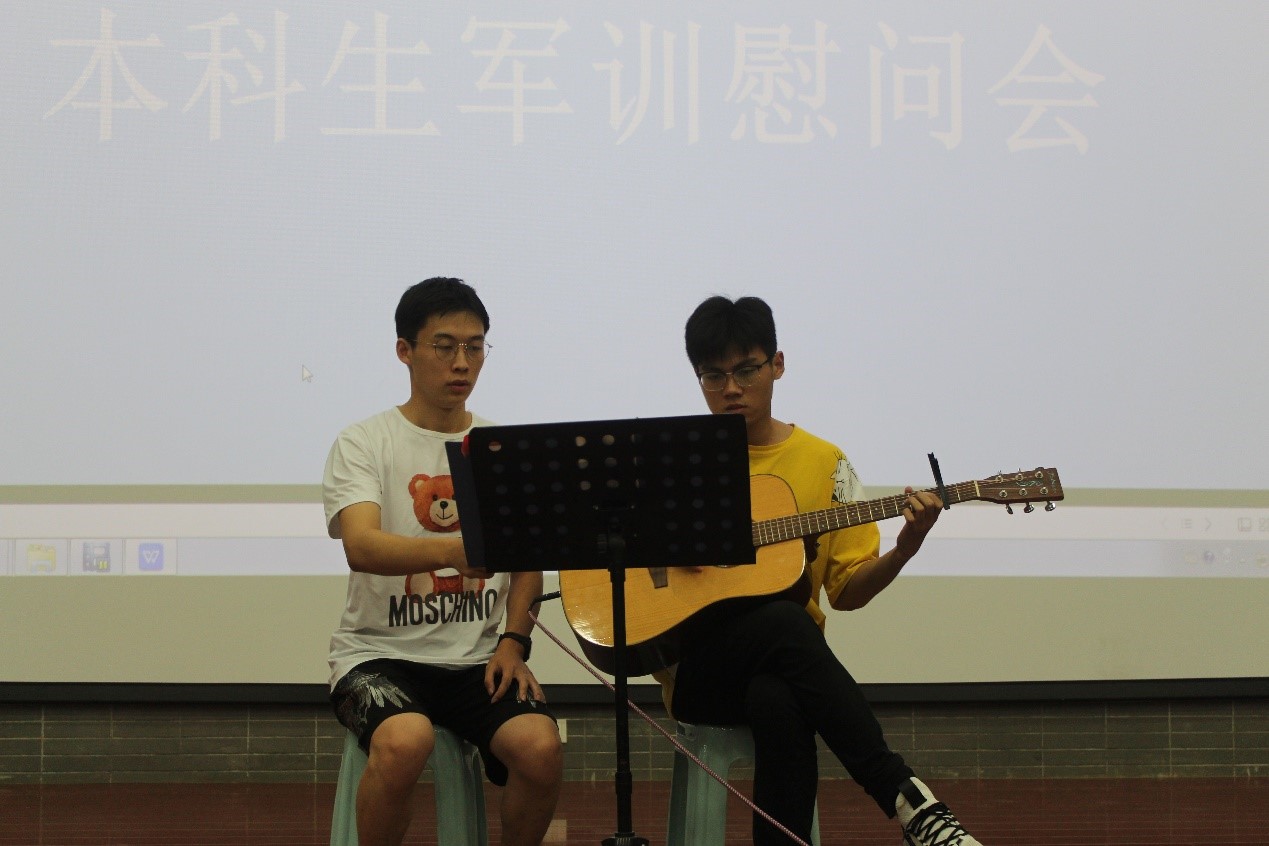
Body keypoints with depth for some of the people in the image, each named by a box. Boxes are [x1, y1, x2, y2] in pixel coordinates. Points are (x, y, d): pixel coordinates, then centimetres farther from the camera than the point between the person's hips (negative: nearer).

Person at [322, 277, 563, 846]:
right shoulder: (363, 444, -3)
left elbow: (528, 562, 15)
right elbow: (361, 547, -21)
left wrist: (513, 643, -4)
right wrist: (454, 550, -40)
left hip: (477, 656, 3)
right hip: (382, 652, -3)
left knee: (541, 749, -26)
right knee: (404, 743, -35)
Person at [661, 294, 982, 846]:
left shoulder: (823, 463, 10)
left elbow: (847, 590, 10)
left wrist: (903, 551, -9)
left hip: (787, 663, 1)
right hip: (695, 663, -1)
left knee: (777, 702, -39)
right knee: (784, 620, -36)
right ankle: (905, 797, -40)